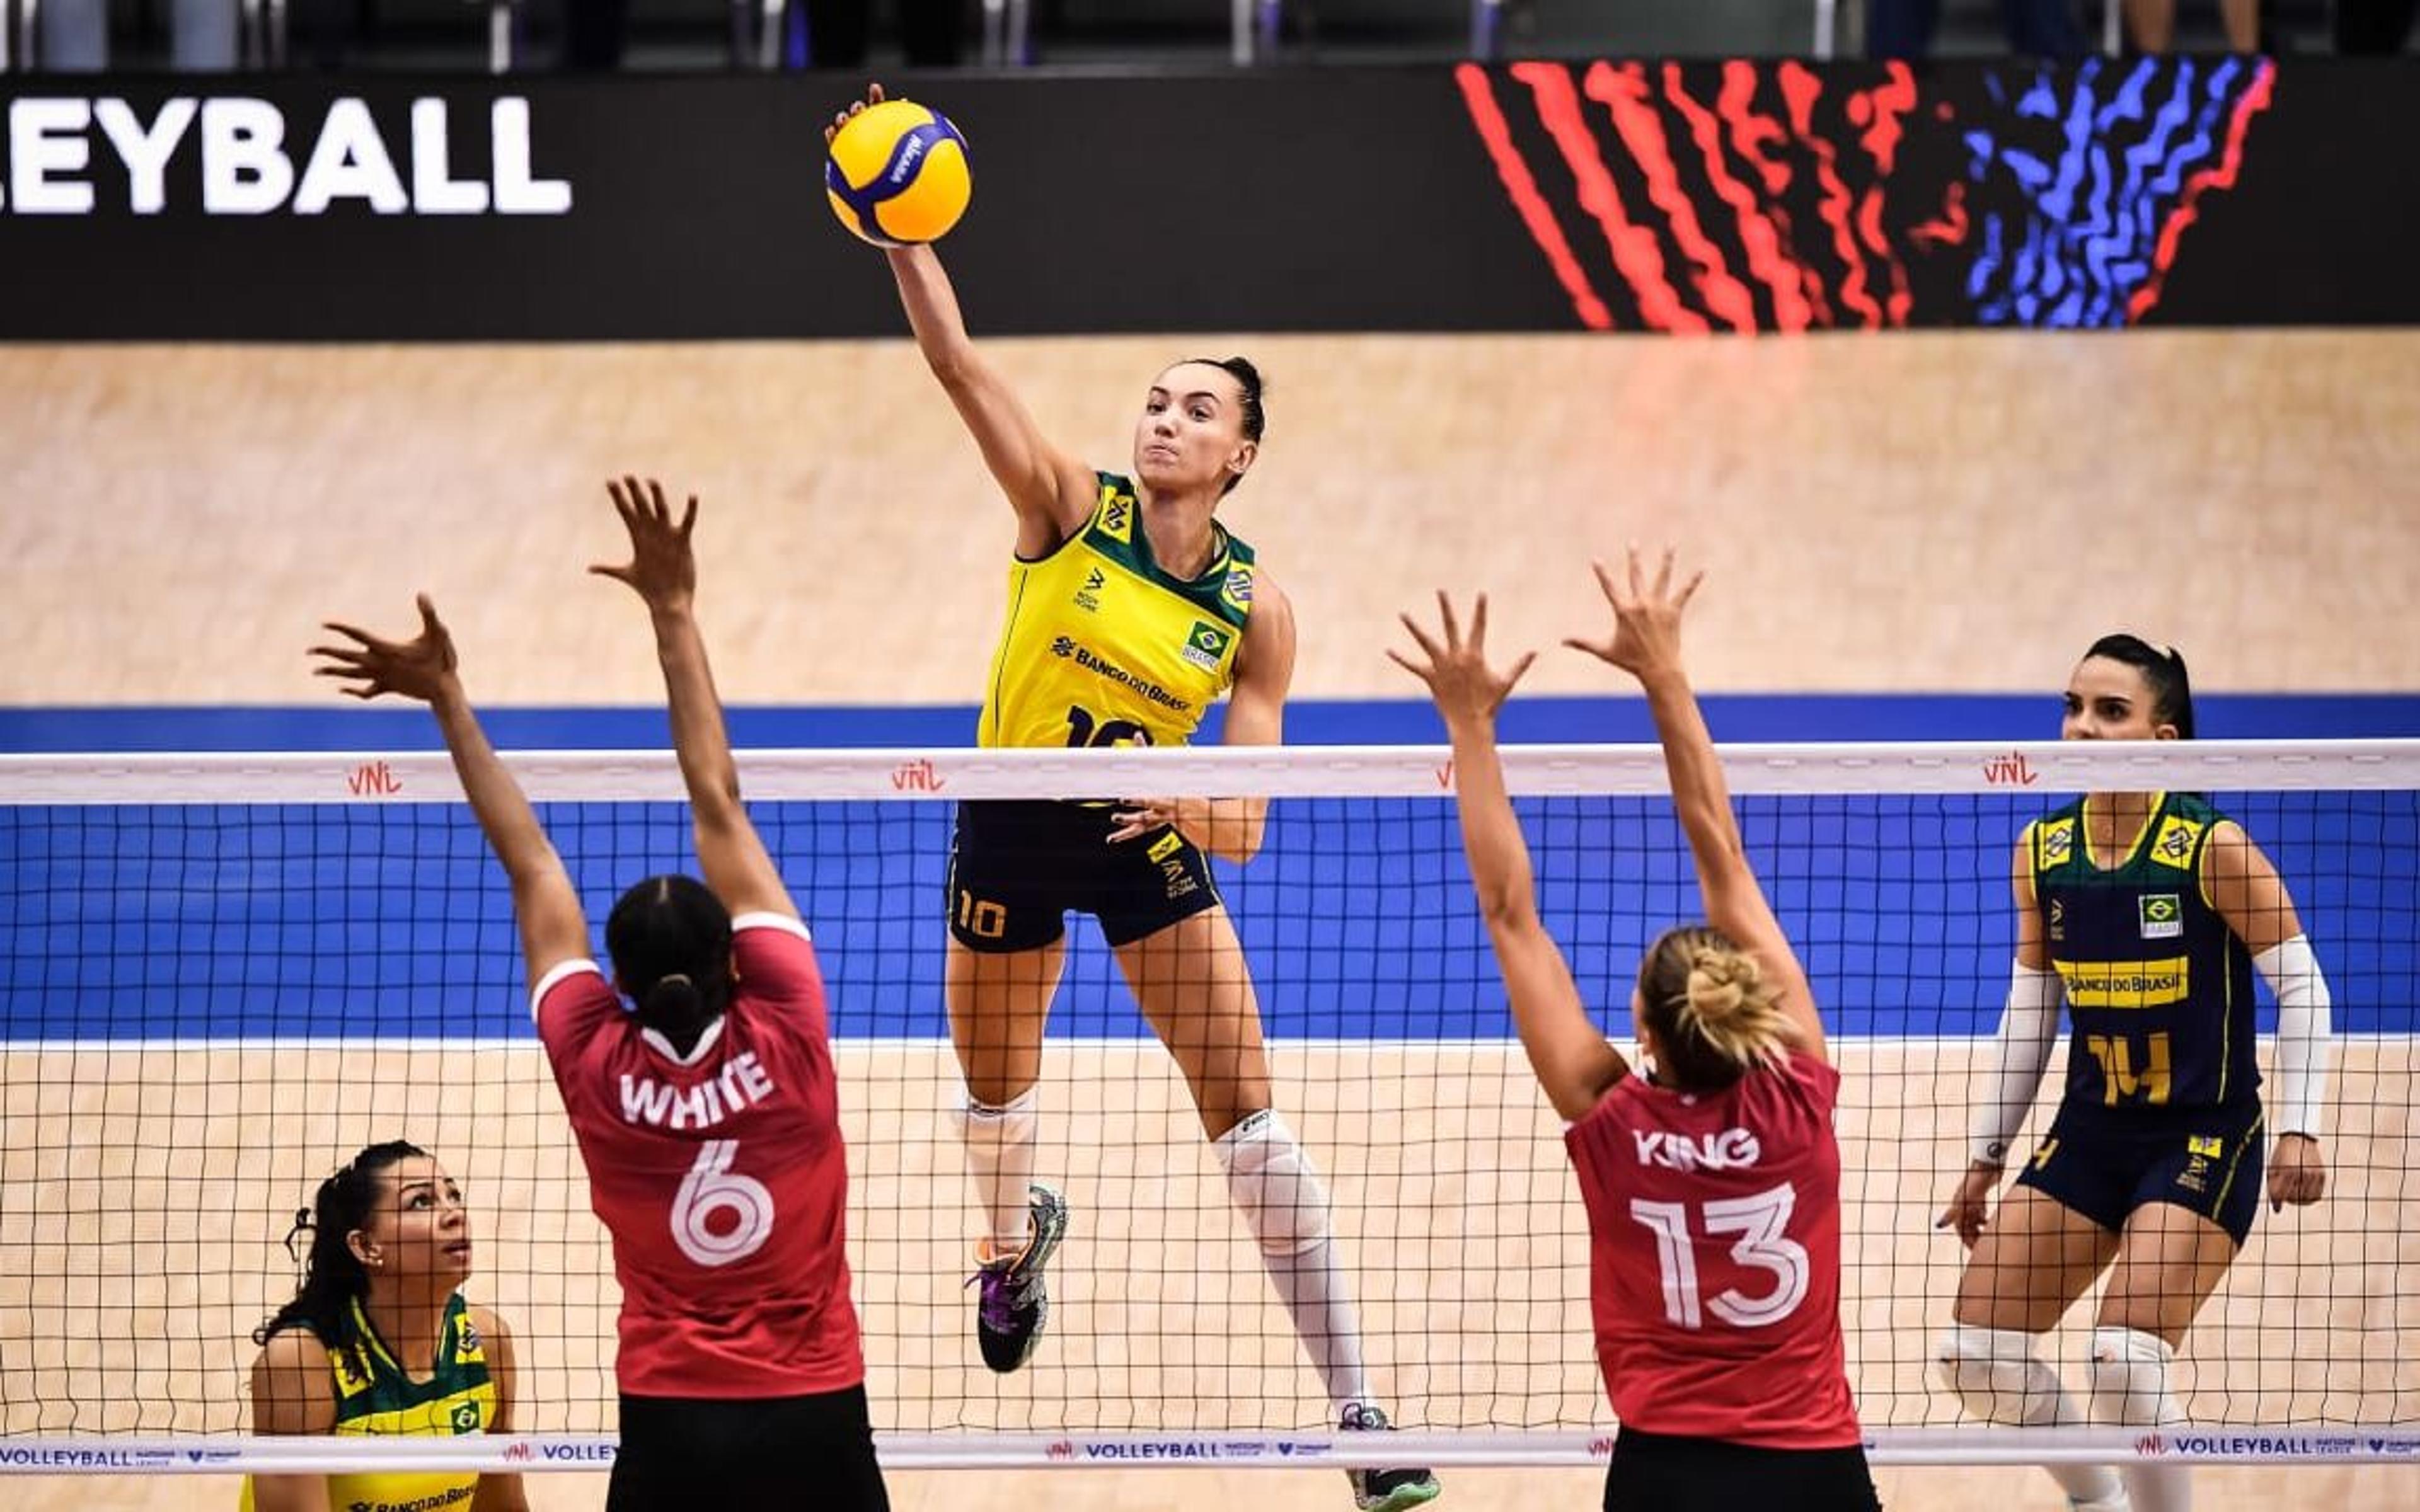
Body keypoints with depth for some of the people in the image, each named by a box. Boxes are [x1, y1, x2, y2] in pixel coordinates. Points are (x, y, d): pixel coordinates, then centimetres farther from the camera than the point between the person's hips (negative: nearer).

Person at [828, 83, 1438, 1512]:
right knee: (994, 1086, 18)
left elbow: (1247, 820, -10)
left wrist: (1210, 812, -34)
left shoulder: (1253, 607, -12)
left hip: (1153, 833, 0)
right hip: (1014, 823, 1)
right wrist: (903, 235, -43)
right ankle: (1016, 1231, 58)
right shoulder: (1070, 507, -14)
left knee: (1248, 1115, -7)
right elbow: (958, 362, -28)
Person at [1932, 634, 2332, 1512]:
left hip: (2207, 1135, -6)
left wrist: (2299, 1129, -19)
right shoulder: (2041, 853, 1)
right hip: (2091, 1133, 6)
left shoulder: (2213, 848, -14)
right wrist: (1989, 1155, 14)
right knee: (1975, 1354, 1)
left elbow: (2301, 986, -10)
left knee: (2126, 1358, -23)